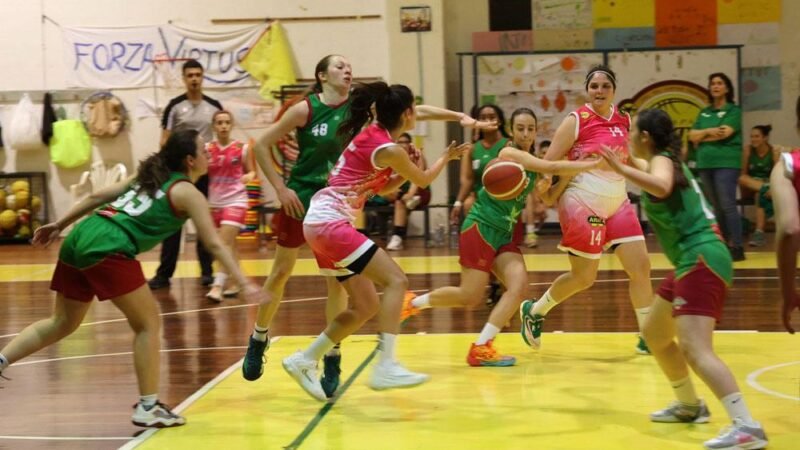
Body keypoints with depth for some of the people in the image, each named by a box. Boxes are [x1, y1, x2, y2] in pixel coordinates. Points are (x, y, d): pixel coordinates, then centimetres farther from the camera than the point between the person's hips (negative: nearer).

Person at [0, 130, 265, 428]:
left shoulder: (150, 175, 25)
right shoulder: (188, 193, 3)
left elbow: (98, 197, 25)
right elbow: (214, 245, -2)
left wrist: (59, 225, 31)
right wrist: (244, 284, -4)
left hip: (79, 239, 8)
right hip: (108, 249, -8)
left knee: (62, 323, 20)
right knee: (148, 324, 4)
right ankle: (148, 408, 2)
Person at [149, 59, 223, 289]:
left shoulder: (214, 106, 5)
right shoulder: (175, 106, -1)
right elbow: (165, 140, -2)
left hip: (207, 171, 2)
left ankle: (207, 271, 13)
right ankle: (164, 273, 2)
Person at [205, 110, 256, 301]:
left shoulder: (242, 148, -2)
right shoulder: (207, 149, 0)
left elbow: (251, 171, 6)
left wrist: (248, 176, -16)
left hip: (235, 200, -3)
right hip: (215, 202, 3)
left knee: (225, 243, -14)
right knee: (229, 244, 13)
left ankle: (217, 286, -21)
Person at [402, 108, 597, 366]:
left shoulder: (533, 164, 12)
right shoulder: (509, 154, -13)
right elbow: (553, 168, -25)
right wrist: (594, 164, -25)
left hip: (504, 235, 8)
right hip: (480, 229, -8)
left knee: (519, 285, -13)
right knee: (470, 297, -7)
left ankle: (481, 347, -10)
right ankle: (414, 303, 17)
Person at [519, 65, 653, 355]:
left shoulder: (624, 121, 6)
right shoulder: (576, 121, -10)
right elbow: (549, 163, -9)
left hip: (618, 204, 6)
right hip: (582, 205, -6)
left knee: (641, 266, -1)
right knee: (584, 277, 1)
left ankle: (648, 337, 8)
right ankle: (534, 311, 25)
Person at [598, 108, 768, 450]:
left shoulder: (662, 160, -10)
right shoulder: (663, 161, 18)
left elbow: (661, 187, -36)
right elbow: (645, 169, 45)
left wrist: (621, 169, -33)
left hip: (701, 260, -10)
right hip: (692, 262, 10)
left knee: (695, 350, -22)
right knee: (654, 335, 23)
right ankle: (690, 405, 35)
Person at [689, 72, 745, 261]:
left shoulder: (733, 110, 1)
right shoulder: (704, 112, 17)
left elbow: (725, 133, -13)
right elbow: (692, 135, 9)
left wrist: (701, 137, -1)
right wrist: (709, 131, -9)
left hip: (726, 162, -6)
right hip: (705, 163, 6)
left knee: (727, 205, -12)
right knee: (715, 207, 8)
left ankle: (737, 247, -11)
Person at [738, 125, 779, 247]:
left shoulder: (774, 152, -7)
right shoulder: (748, 150, -4)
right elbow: (743, 173, -3)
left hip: (770, 184, -2)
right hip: (751, 187, 2)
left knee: (760, 195, -37)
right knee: (741, 179, -32)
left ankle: (759, 232, -42)